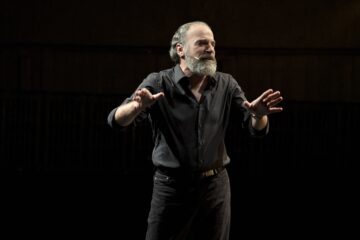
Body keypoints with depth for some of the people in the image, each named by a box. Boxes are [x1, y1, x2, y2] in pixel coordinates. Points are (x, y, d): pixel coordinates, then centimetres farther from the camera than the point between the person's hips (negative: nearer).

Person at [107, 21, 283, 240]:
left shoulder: (226, 85, 1)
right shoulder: (159, 83, -8)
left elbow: (257, 129, -3)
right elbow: (118, 120, -18)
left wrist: (258, 114, -28)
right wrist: (137, 106, -42)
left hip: (216, 186, 3)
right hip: (172, 185, -2)